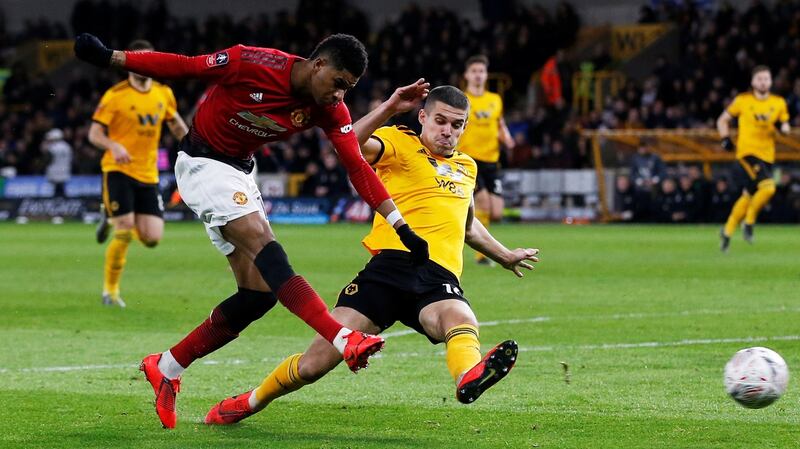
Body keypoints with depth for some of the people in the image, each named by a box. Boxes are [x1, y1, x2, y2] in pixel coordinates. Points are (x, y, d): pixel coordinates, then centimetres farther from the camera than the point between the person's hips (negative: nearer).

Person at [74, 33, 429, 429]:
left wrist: (402, 229, -15)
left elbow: (357, 166, -9)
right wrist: (109, 58, -16)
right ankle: (344, 341, -40)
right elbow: (182, 67, -16)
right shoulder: (254, 64, -24)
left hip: (239, 172, 8)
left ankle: (167, 368, 11)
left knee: (260, 292, -1)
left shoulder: (330, 109, -8)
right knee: (264, 245, -26)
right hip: (202, 162, -8)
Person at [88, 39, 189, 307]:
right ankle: (110, 291, 5)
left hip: (148, 174, 5)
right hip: (118, 171, -5)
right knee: (124, 234, -14)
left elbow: (175, 123, 24)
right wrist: (114, 146, -29)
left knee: (152, 239, -3)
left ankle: (112, 217, 27)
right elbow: (94, 134, -10)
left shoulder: (164, 94, 6)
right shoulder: (115, 96, -8)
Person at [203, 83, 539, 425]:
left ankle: (469, 377, -71)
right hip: (392, 264, -3)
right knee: (314, 364, -7)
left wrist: (504, 256, 59)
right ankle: (251, 402, 20)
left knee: (461, 320, -36)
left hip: (439, 279, 4)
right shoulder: (399, 144, 9)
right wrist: (389, 108, -19)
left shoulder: (467, 167, 29)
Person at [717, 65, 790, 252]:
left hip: (767, 156, 4)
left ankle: (727, 231, 24)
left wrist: (782, 126, -8)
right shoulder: (742, 100, 0)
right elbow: (723, 120, 11)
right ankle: (749, 223, -6)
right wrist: (726, 139, -4)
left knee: (748, 196, 7)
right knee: (768, 187, -24)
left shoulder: (779, 103, 8)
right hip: (747, 152, -4)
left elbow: (785, 127, 15)